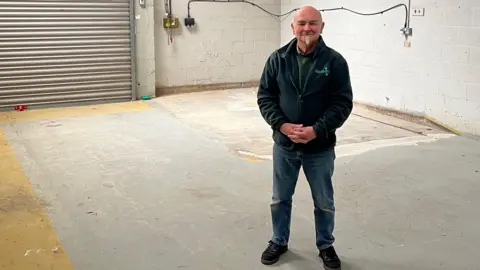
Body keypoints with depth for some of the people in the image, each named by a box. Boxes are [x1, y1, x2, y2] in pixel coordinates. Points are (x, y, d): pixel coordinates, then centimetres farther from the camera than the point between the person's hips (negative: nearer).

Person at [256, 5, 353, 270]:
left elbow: (343, 103, -10)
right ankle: (279, 241, 39)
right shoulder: (278, 59, -3)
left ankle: (326, 246, 36)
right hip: (284, 145, 2)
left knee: (324, 202, 15)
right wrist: (282, 125, -16)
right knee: (280, 199, 17)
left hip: (320, 147, -1)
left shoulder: (334, 61, -8)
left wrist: (316, 130, -21)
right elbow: (265, 96, -1)